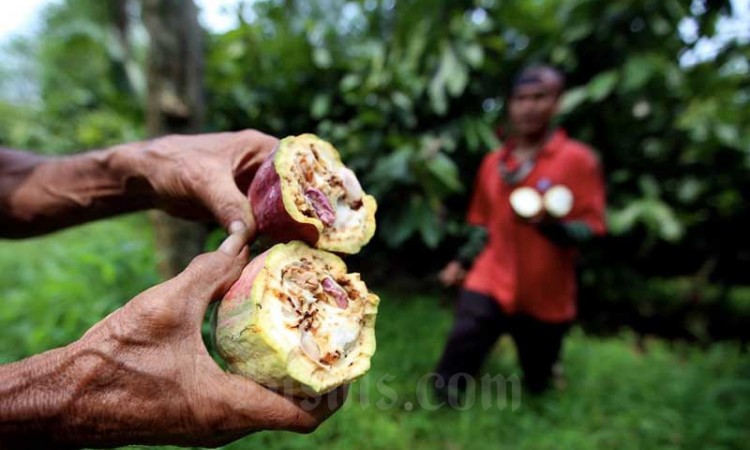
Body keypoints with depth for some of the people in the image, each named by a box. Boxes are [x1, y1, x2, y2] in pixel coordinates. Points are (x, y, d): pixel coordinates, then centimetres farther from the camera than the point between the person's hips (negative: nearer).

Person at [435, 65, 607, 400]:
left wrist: (550, 224, -33)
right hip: (491, 282, 2)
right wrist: (463, 262, 6)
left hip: (546, 294, -2)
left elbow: (590, 229, -13)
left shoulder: (578, 159, -9)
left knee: (537, 384, 18)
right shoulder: (493, 162, 5)